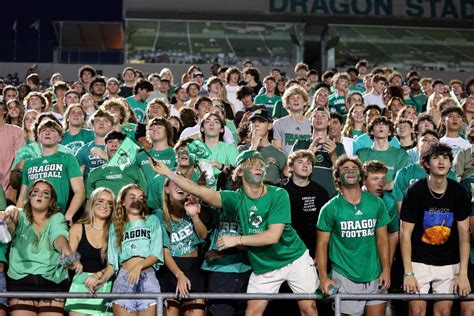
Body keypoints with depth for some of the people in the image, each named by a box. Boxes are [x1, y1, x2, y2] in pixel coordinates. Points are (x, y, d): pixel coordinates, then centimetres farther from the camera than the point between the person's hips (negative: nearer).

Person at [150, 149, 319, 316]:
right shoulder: (237, 199, -9)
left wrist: (237, 240, -20)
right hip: (263, 267, 2)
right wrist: (168, 173, -24)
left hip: (294, 258, -2)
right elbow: (199, 190, -17)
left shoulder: (278, 195, -16)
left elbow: (273, 236, -23)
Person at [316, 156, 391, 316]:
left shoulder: (376, 203, 4)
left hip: (375, 276, 3)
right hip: (345, 277, -3)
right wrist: (324, 277, -10)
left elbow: (382, 238, 8)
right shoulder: (330, 208, -4)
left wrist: (386, 270, 1)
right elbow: (322, 244, -2)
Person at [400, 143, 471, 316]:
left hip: (449, 263, 2)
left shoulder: (459, 192, -4)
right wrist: (408, 273, -13)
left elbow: (464, 233, -3)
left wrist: (463, 274, -9)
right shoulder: (415, 191, -11)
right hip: (419, 261, -2)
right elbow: (405, 233, -8)